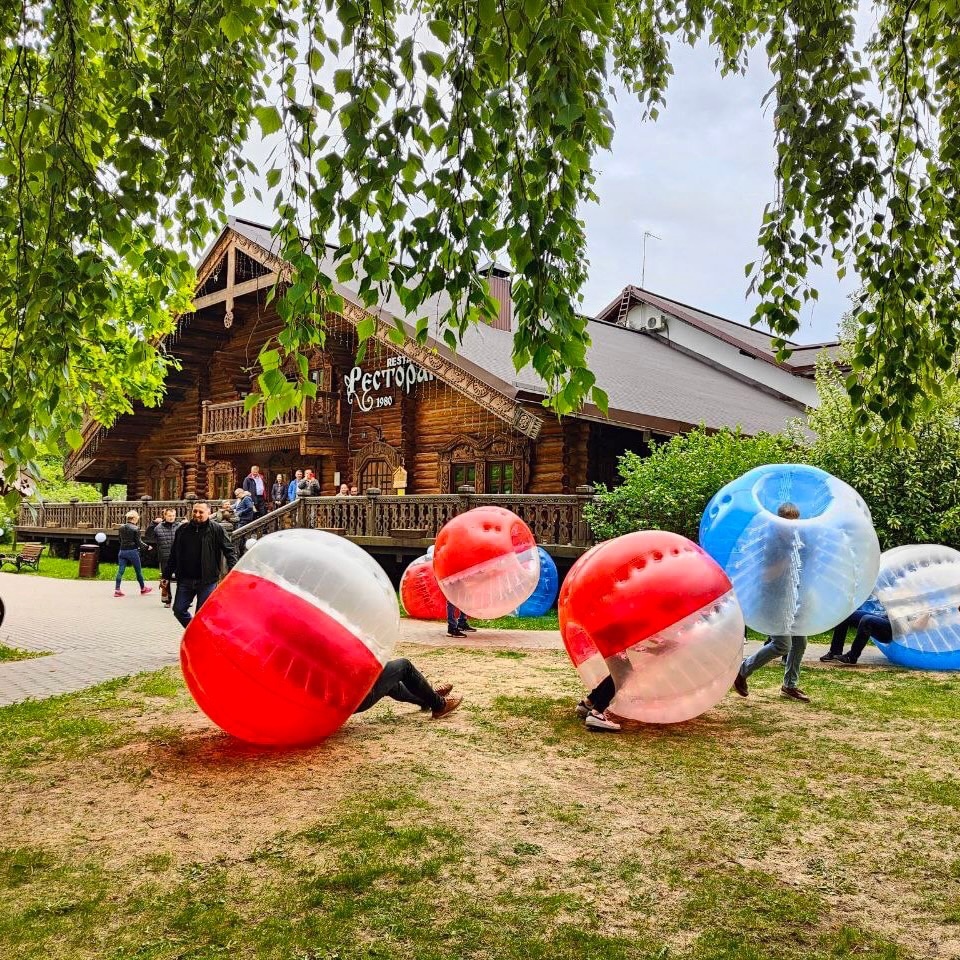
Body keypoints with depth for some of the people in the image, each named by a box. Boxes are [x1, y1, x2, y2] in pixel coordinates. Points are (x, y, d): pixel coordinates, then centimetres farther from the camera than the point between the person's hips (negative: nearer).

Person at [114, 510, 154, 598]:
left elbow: (120, 540, 12)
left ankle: (117, 589, -3)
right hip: (132, 551, -5)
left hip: (122, 551, 5)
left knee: (120, 570, 3)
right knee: (138, 570, 10)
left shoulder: (121, 527, 5)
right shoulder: (135, 529, -12)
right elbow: (139, 542, -11)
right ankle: (143, 588, 24)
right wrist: (147, 547, 4)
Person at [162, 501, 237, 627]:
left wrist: (233, 572, -19)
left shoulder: (216, 529, -3)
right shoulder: (182, 529, 8)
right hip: (185, 580, 4)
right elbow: (173, 555, 14)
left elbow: (230, 551, -6)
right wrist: (166, 576, 13)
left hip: (207, 580, -4)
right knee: (179, 610, 6)